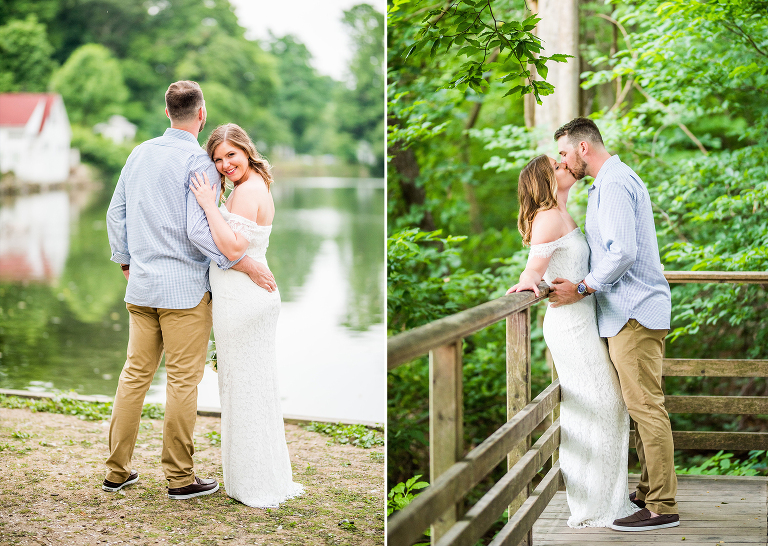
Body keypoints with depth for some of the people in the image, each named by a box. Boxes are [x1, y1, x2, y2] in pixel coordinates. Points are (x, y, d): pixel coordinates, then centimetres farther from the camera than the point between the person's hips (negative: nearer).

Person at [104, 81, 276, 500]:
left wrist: (126, 262, 25)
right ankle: (180, 478, 7)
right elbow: (199, 229, -19)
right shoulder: (197, 161, -12)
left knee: (135, 374, 12)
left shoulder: (139, 153, 9)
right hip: (184, 288, -6)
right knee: (183, 380, 1)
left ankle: (117, 470, 17)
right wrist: (247, 265, -14)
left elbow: (116, 213, 14)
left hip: (140, 285, 7)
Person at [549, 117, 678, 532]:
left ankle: (662, 507, -6)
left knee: (645, 407, -9)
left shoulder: (613, 183, -14)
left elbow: (623, 252, -23)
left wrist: (582, 288, -15)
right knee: (642, 407, 13)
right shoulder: (616, 179, 21)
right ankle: (650, 492, 20)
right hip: (632, 309, 11)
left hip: (634, 311, -11)